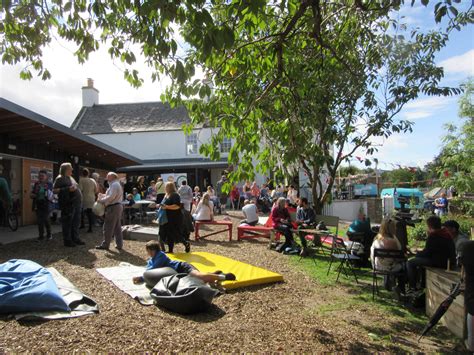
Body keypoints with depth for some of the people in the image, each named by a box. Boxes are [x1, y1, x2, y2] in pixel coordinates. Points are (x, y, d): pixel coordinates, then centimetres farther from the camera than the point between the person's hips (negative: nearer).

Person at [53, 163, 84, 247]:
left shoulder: (71, 178, 19)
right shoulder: (60, 178, -6)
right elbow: (54, 190, -14)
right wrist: (68, 189, -22)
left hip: (76, 203, 8)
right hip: (68, 204, -8)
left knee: (76, 222, 13)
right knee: (67, 223, -1)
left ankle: (75, 239, 23)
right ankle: (67, 241, 7)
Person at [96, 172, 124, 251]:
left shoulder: (114, 185, -13)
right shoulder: (117, 184, 20)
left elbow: (111, 197, -21)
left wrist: (101, 200, -11)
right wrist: (102, 195, 12)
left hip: (113, 207, -10)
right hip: (118, 206, 10)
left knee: (108, 227, -2)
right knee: (117, 227, 12)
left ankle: (105, 245, 5)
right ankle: (119, 245, 15)